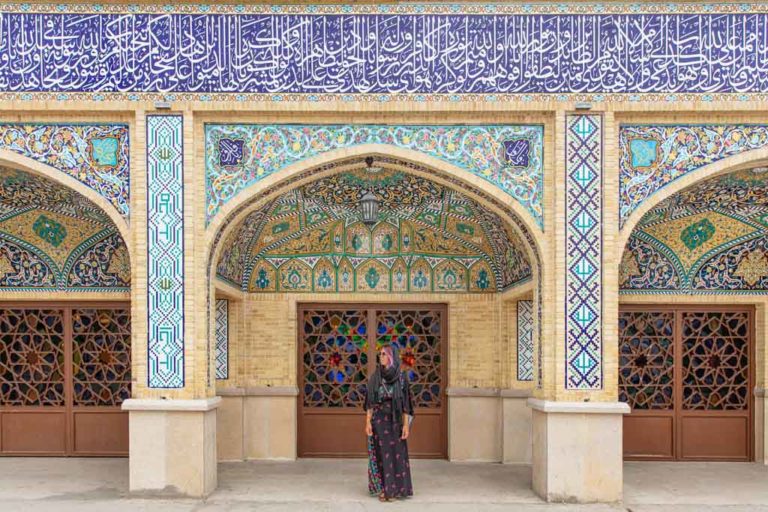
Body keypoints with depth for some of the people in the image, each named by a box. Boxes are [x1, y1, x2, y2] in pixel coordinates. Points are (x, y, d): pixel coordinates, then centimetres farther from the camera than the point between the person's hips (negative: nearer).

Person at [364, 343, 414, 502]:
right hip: (378, 420, 0)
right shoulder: (374, 377, 1)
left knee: (397, 454, 0)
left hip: (395, 420, 0)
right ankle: (382, 489, 10)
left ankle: (397, 488, 13)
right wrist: (368, 422, -7)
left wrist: (406, 424, -6)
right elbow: (370, 402, 1)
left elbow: (405, 402, 0)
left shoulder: (401, 378, 0)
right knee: (381, 455, 0)